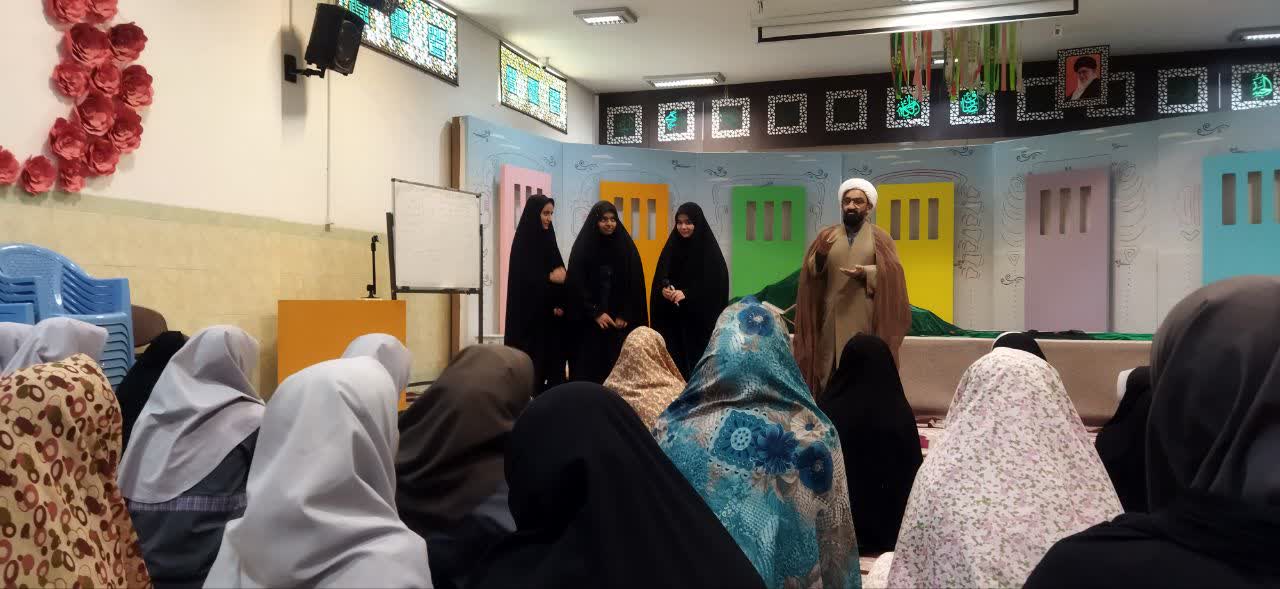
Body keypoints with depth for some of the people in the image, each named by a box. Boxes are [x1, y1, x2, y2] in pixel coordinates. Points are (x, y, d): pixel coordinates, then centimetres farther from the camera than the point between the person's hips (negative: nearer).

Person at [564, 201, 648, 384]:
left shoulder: (626, 247, 4)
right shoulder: (583, 247, -1)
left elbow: (635, 285, 2)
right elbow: (576, 285, -4)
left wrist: (625, 315, -6)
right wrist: (595, 313, -11)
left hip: (621, 322, 1)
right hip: (588, 322, -1)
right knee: (589, 368, -3)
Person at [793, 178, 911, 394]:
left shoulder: (880, 238, 5)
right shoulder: (826, 236, 10)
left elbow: (892, 274, -3)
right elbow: (810, 274, 3)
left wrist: (866, 273, -18)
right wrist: (820, 254, -16)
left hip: (865, 319, -2)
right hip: (831, 317, 2)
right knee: (830, 373, 1)